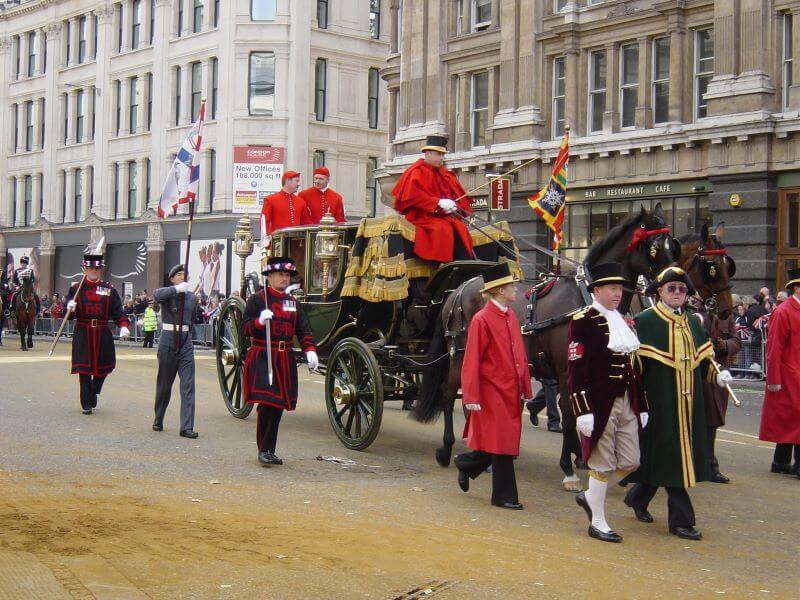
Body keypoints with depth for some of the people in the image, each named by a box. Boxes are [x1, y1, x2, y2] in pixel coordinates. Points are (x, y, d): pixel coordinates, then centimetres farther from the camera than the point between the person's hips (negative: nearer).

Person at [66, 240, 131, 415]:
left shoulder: (109, 289, 6)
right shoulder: (76, 288, 3)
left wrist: (124, 326, -16)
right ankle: (87, 404, 9)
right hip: (83, 333, -2)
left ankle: (94, 392, 39)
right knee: (84, 369, -1)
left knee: (105, 367, 9)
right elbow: (70, 315, 2)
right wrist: (70, 309, -21)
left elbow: (118, 312, 2)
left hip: (103, 334, 2)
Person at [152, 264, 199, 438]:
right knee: (164, 383, 10)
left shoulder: (192, 298, 11)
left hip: (186, 342, 3)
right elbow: (157, 295, -27)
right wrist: (178, 289, -37)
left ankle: (187, 427, -8)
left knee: (188, 384, -6)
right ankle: (158, 420, 28)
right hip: (168, 340, -3)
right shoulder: (167, 294, -2)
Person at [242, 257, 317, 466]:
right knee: (267, 403, -14)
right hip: (262, 358, -5)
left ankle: (269, 451, 16)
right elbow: (245, 328, -4)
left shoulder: (293, 303, 14)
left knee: (279, 406, 7)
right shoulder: (256, 299, -1)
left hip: (285, 359, 6)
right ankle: (263, 450, -4)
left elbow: (304, 330, 11)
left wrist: (310, 350, -5)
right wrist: (260, 321, -24)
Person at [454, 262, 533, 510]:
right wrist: (471, 398, -14)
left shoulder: (511, 316, 10)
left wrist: (526, 389, 14)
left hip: (512, 392, 8)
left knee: (507, 441, 13)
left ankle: (466, 464, 35)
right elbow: (472, 362, -12)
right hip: (493, 392, -8)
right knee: (502, 444, -1)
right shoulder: (481, 319, -12)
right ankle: (504, 495, 9)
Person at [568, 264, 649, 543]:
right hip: (600, 405, -7)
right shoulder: (583, 321, -10)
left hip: (626, 404, 8)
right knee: (603, 464, 1)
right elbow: (575, 370, -15)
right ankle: (598, 523, 13)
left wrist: (642, 406, 15)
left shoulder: (624, 322, 14)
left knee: (630, 462, 10)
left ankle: (589, 496, 30)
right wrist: (583, 411, -19)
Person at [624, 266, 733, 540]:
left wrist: (717, 375, -2)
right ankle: (681, 520, 3)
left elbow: (703, 360, 16)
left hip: (688, 403, 7)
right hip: (660, 403, -7)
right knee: (670, 457, -4)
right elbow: (636, 363, -10)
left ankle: (637, 497, 35)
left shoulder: (693, 322, 13)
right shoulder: (645, 321, -7)